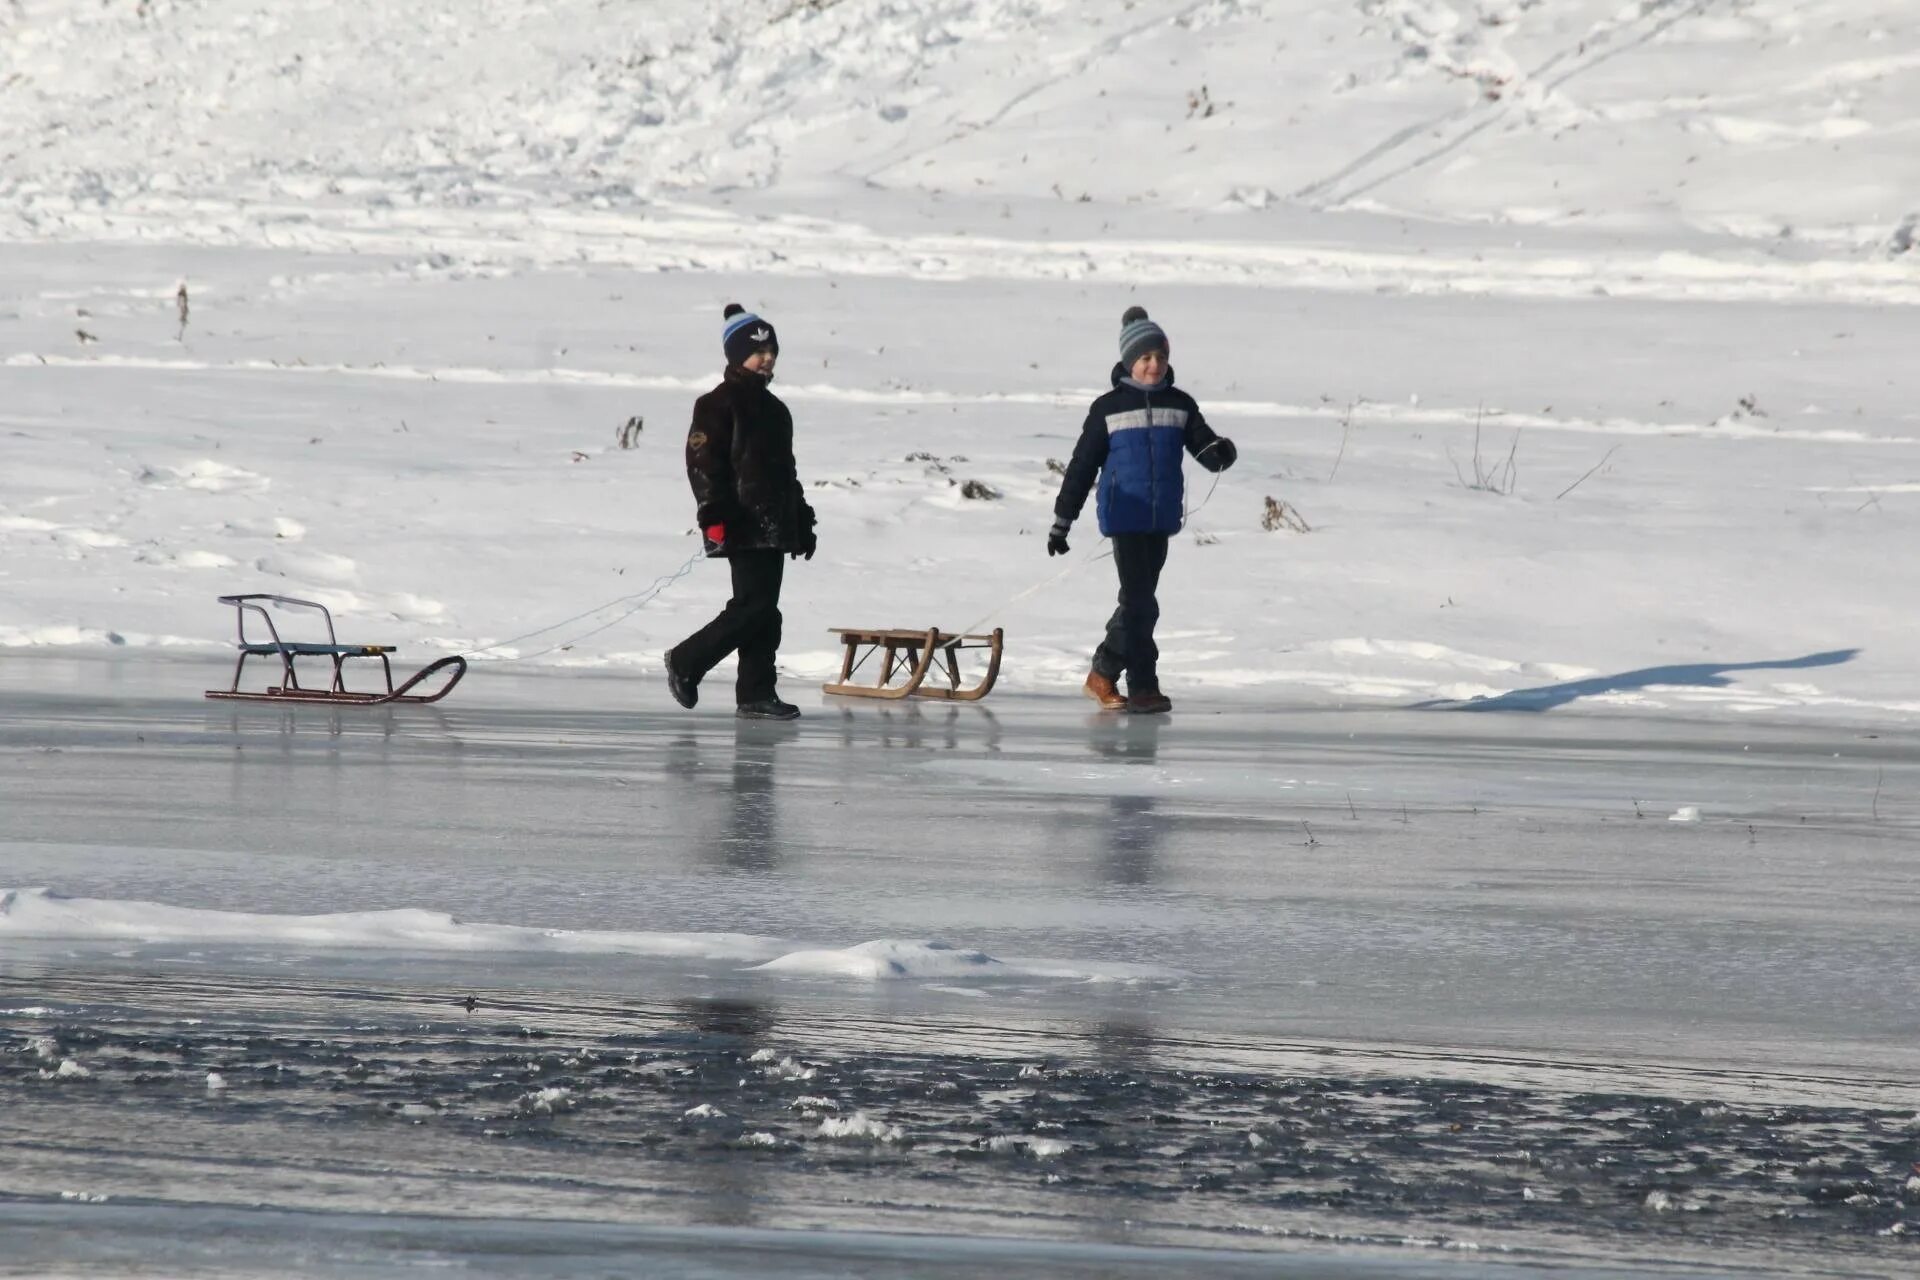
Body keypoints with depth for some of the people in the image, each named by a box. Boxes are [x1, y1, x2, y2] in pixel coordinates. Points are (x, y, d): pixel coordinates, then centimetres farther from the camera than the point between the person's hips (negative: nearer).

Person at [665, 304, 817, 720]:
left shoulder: (773, 408, 21)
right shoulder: (718, 404, -6)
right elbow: (702, 460, -13)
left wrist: (802, 521, 24)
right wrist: (715, 514, -21)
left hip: (774, 525, 9)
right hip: (742, 526, -9)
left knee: (765, 610, 6)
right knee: (754, 605, -14)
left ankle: (756, 694, 8)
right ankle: (686, 662, -1)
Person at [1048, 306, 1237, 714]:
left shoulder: (1179, 405, 8)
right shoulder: (1109, 408, -1)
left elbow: (1203, 445, 2)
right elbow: (1082, 465, 1)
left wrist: (1220, 452, -24)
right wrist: (1062, 521, 1)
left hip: (1162, 518, 4)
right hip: (1125, 516, -4)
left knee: (1139, 601, 10)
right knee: (1140, 602, -9)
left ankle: (1103, 675, 24)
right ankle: (1143, 687, -6)